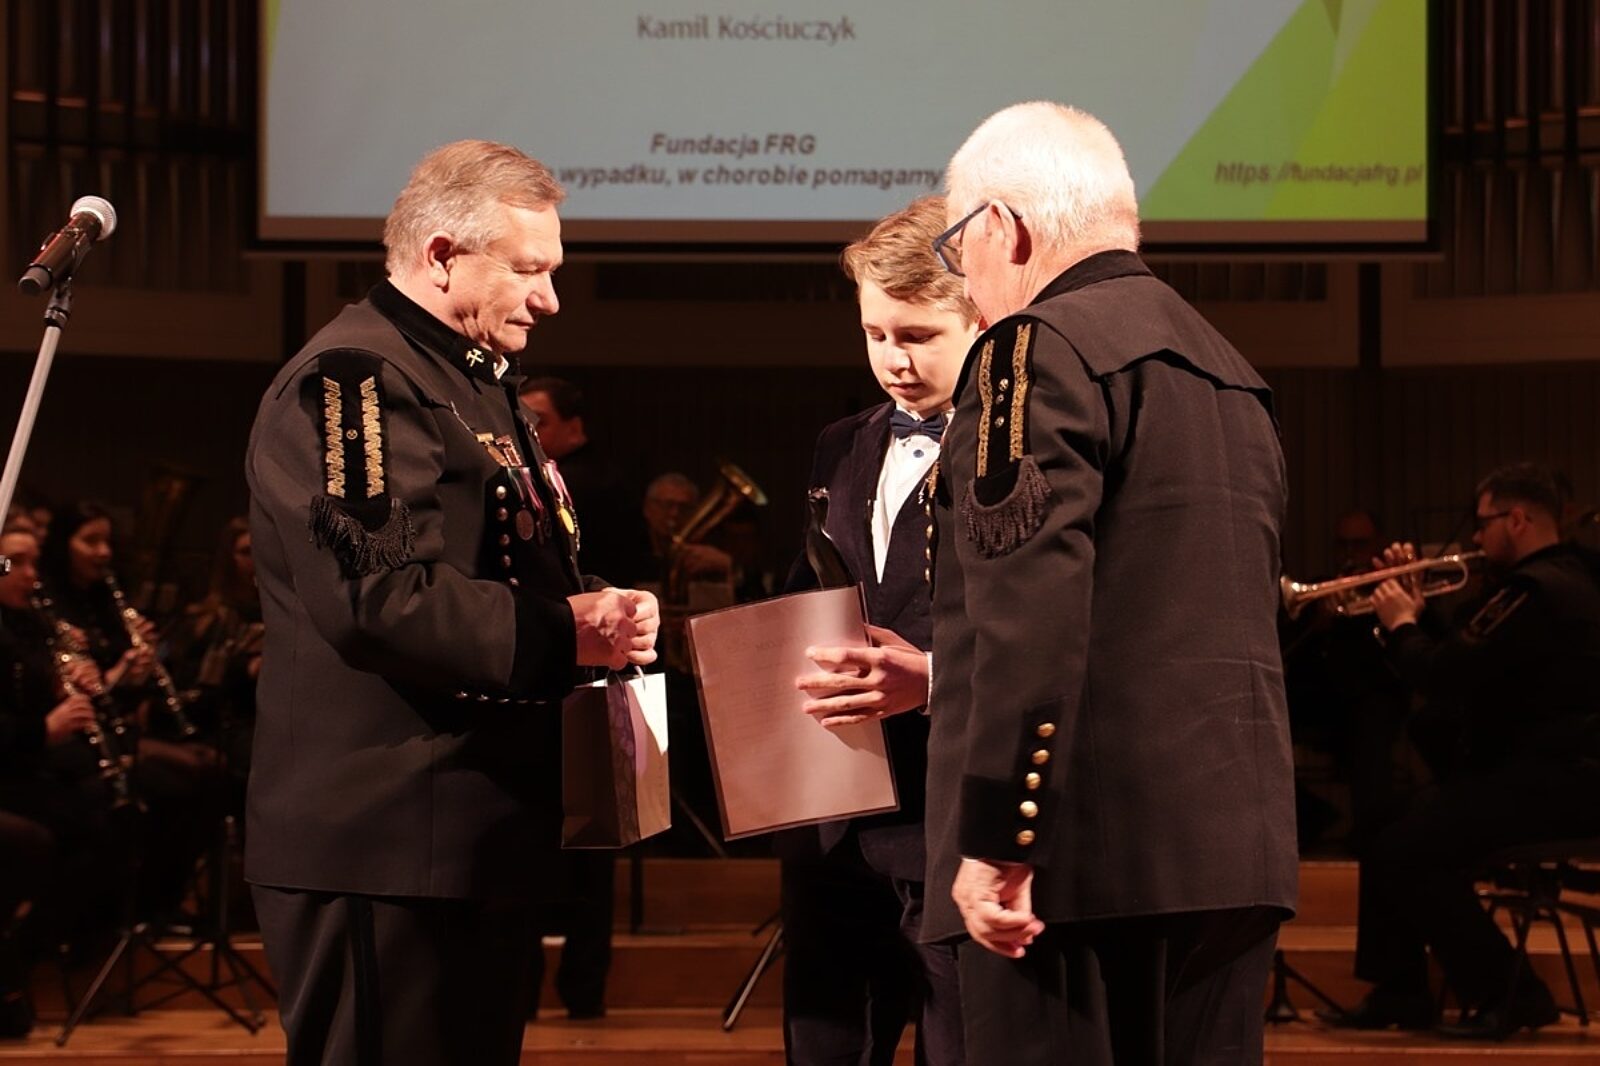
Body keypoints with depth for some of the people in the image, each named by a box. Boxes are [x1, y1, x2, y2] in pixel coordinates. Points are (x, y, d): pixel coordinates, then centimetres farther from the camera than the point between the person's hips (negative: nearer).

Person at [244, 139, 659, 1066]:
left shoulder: (477, 384, 22)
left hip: (483, 840, 11)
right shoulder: (352, 379, -13)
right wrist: (563, 633, -20)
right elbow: (377, 595, -25)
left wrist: (599, 617, 9)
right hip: (384, 845, -10)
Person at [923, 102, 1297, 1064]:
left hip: (1089, 842, -9)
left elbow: (1032, 609, -18)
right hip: (1238, 845, 9)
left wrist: (997, 840, -18)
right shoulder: (1232, 372, 19)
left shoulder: (1040, 348, -8)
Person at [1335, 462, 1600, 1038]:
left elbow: (1447, 678, -22)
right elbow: (1464, 662, 21)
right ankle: (1400, 992, 19)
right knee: (1385, 842, 15)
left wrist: (1401, 626, -5)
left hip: (1550, 783, -12)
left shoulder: (1537, 590, -17)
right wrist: (1416, 612, 11)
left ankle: (1506, 995, -14)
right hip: (1546, 770, 12)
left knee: (1404, 855, -21)